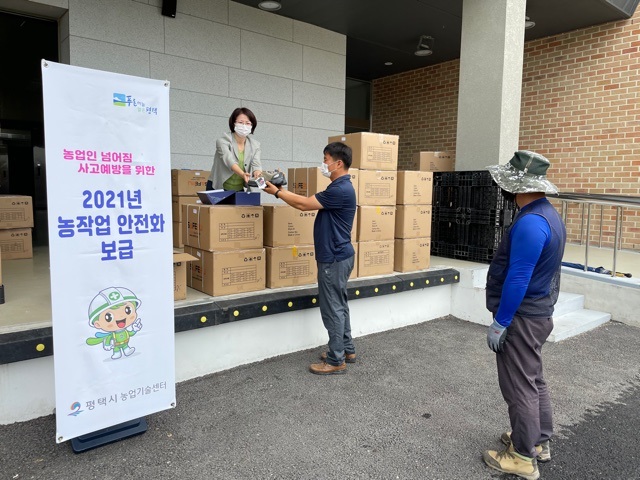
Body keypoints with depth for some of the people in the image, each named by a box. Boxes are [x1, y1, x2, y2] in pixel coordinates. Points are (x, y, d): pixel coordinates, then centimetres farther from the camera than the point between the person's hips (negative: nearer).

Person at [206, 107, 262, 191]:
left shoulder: (255, 145, 2)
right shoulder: (223, 141, -11)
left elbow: (256, 164, -13)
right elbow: (229, 160, -29)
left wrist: (258, 174, -38)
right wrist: (242, 174, -48)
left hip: (239, 190, 3)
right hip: (218, 189, -3)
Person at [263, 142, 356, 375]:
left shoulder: (341, 190, -21)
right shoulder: (339, 187, 13)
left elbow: (305, 204, -18)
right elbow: (310, 202, 15)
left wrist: (277, 192, -7)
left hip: (334, 258, -11)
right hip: (337, 256, 11)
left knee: (332, 309, -2)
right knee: (339, 306, 18)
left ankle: (336, 361, 10)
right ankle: (346, 350, 30)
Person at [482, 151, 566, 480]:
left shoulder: (530, 222, -25)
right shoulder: (548, 214, 9)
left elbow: (517, 279, -26)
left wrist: (499, 322, -19)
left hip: (521, 317, -10)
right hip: (538, 313, 10)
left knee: (519, 386, 2)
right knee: (533, 380, 21)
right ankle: (539, 441, 36)